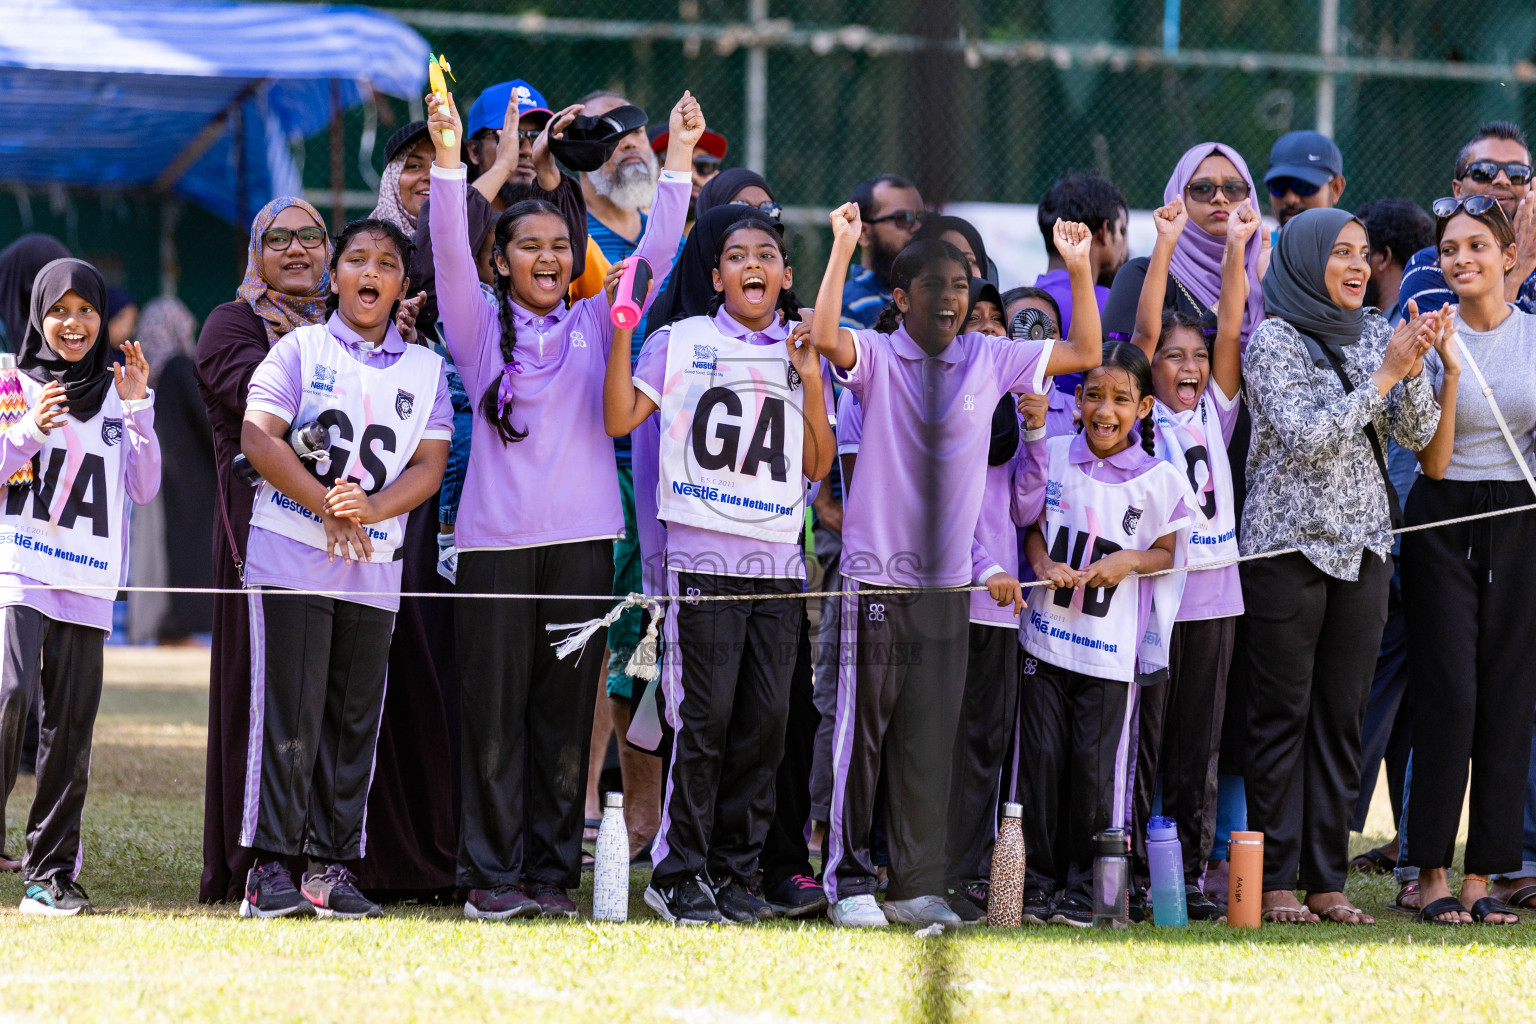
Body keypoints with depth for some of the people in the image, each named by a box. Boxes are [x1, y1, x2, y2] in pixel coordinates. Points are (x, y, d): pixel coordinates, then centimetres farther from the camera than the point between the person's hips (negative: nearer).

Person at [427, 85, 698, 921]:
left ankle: (552, 873, 9)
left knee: (567, 711, 4)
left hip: (581, 538, 2)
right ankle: (491, 875, 1)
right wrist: (448, 163, -21)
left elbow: (655, 254, 7)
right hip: (495, 538, -2)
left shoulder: (593, 326, 12)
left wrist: (677, 161, -1)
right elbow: (450, 252, -7)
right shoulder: (480, 327, 6)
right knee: (494, 709, -2)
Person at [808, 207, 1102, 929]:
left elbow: (1084, 354, 14)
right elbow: (822, 335, -23)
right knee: (862, 729, -2)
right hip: (875, 571, -4)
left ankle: (917, 887, 10)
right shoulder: (877, 356, -2)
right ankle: (848, 881, 4)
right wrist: (843, 247, -25)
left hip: (947, 579, 4)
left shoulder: (988, 359, 9)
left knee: (930, 740, 6)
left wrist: (1079, 269, 5)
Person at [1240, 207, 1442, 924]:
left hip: (1362, 545, 5)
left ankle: (1326, 877, 9)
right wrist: (1384, 374, -17)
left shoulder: (1373, 334, 11)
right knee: (1282, 715, -3)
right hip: (1288, 544, -5)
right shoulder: (1272, 340, -6)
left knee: (1342, 716, 5)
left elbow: (1417, 433, 5)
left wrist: (1413, 369, -13)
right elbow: (1305, 436, -17)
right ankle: (1273, 881, 0)